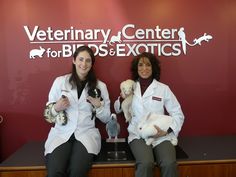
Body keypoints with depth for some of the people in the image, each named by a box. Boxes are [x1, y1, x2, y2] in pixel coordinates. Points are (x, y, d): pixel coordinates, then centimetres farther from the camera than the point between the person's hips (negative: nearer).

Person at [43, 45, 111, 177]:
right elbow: (48, 114, 11)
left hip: (87, 133, 0)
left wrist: (98, 106, -9)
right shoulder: (60, 81, 6)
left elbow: (106, 119, 9)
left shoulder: (100, 86, 6)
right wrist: (56, 108, -10)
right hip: (61, 133, 1)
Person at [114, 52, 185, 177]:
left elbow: (178, 114, 6)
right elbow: (117, 109, 20)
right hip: (138, 135, 0)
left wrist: (167, 131, -11)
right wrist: (122, 97, -1)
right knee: (145, 163, -29)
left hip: (161, 136, 0)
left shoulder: (163, 88, 5)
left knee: (169, 164, -28)